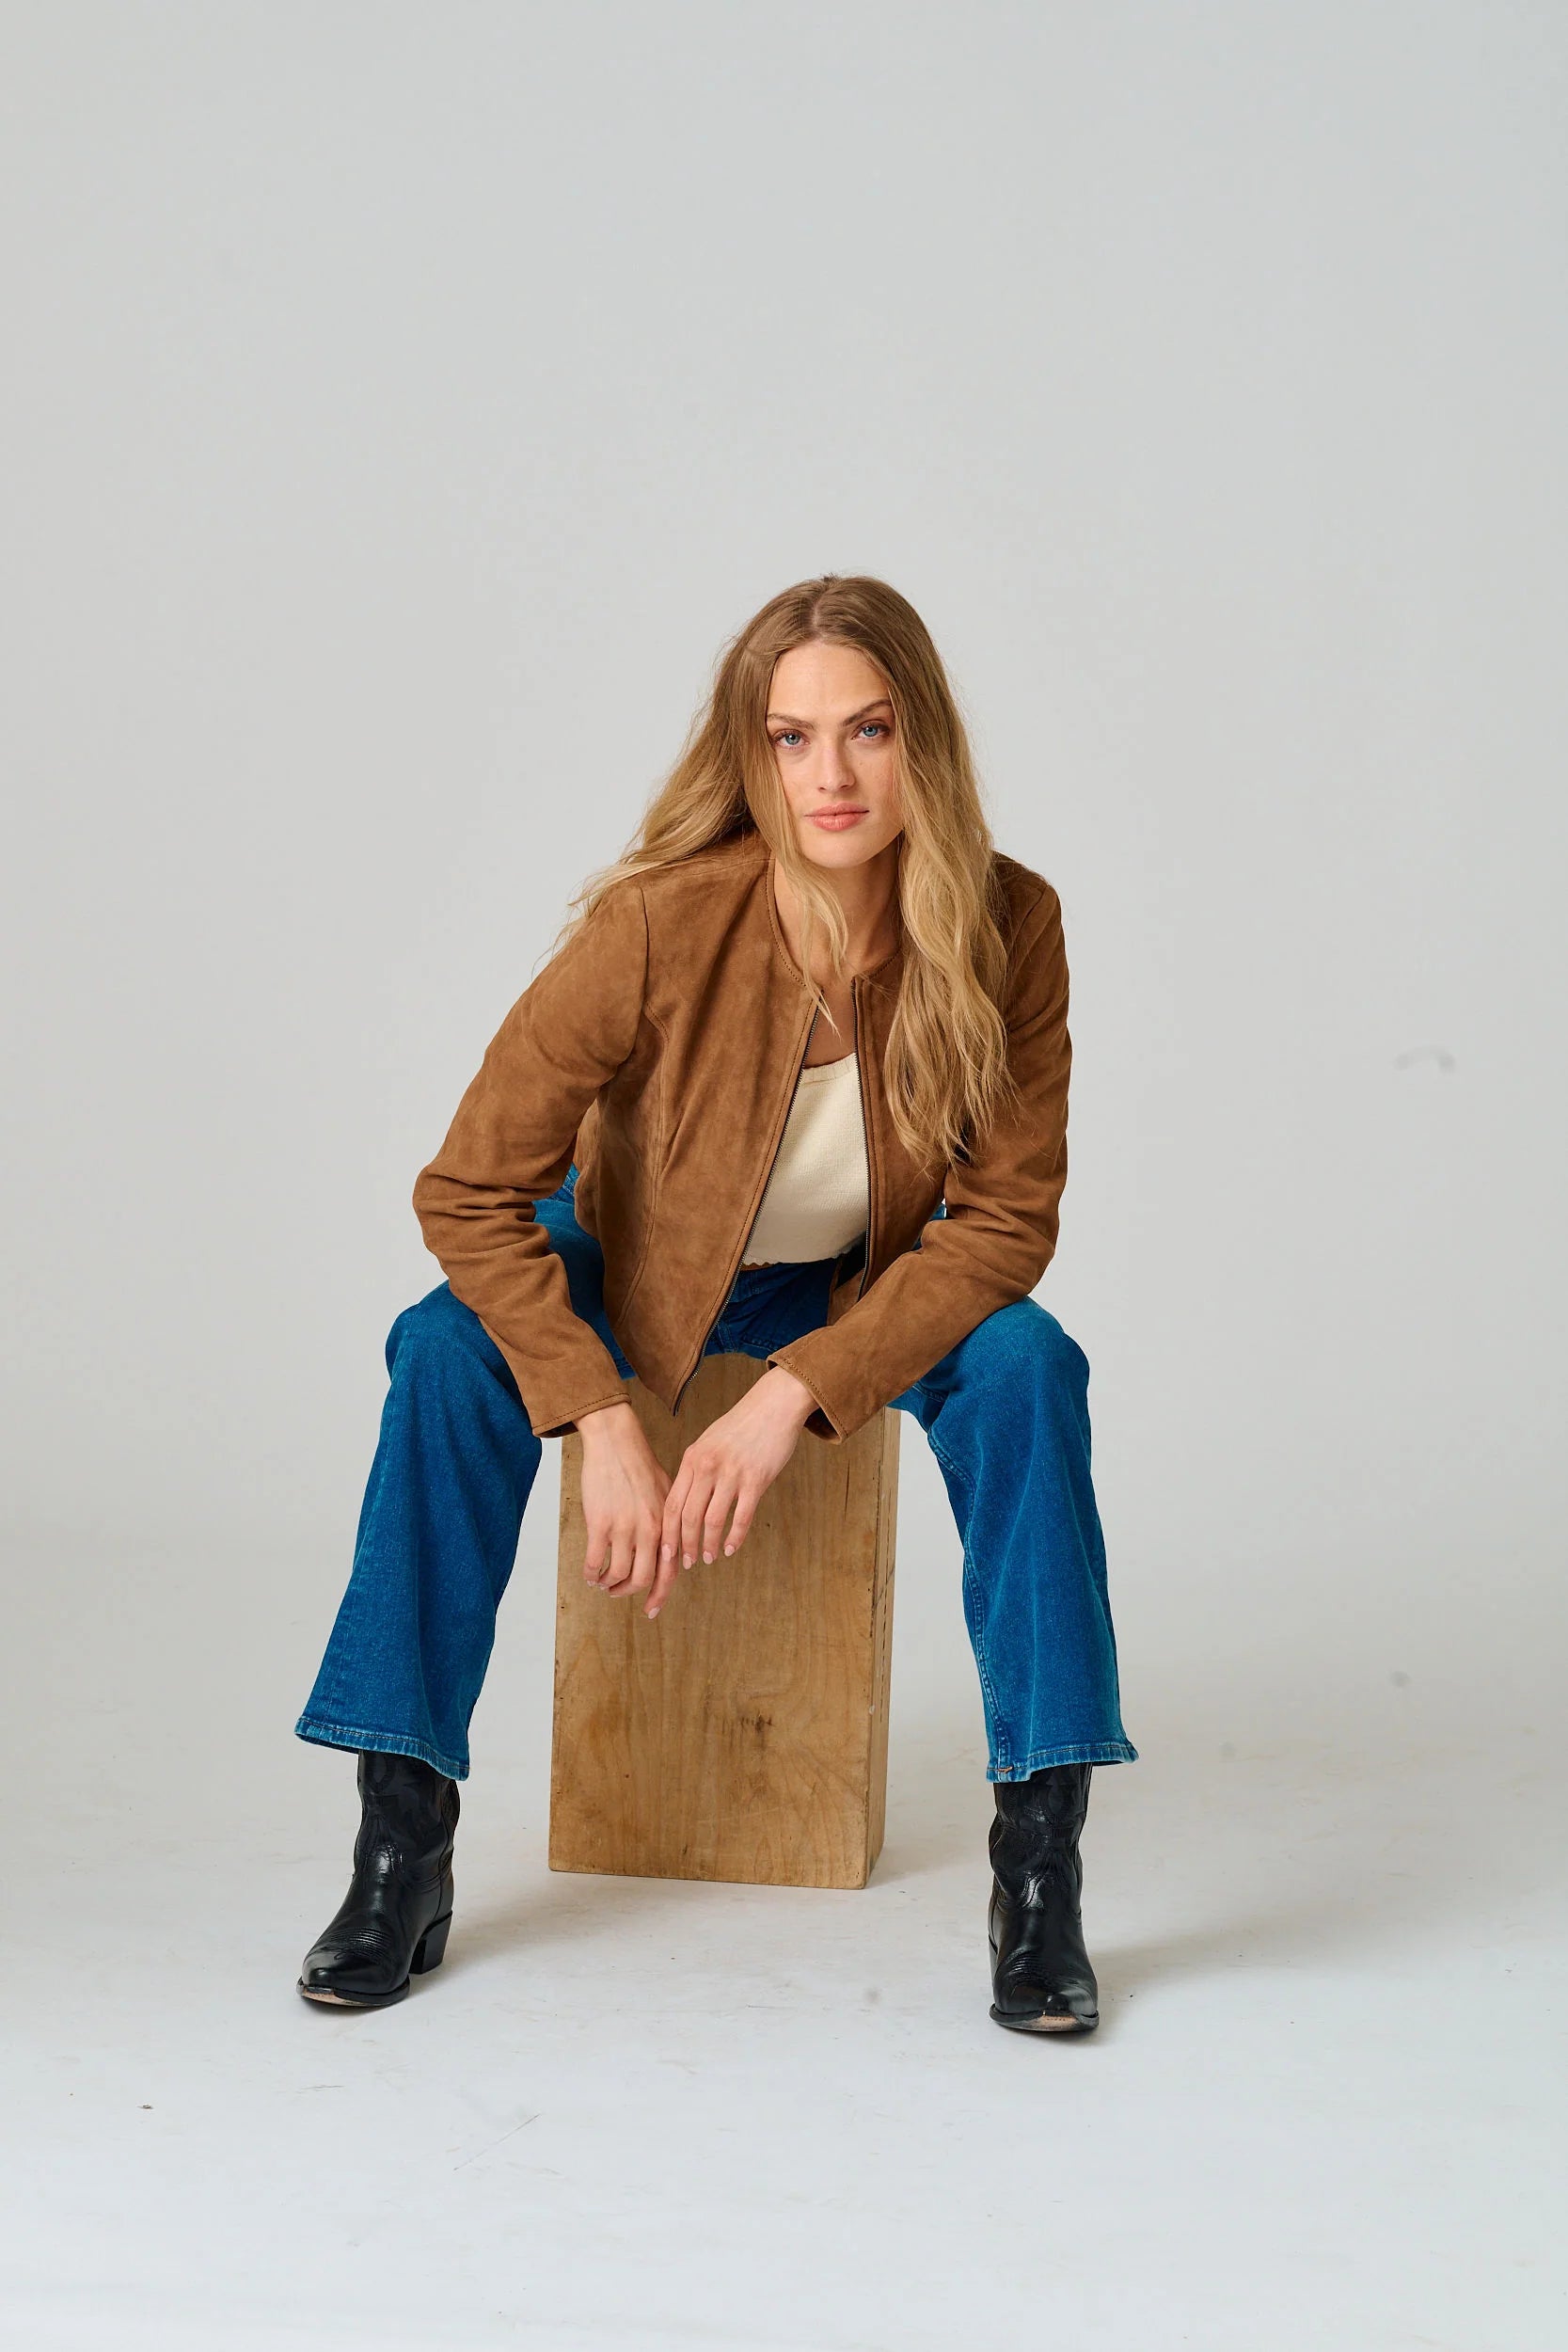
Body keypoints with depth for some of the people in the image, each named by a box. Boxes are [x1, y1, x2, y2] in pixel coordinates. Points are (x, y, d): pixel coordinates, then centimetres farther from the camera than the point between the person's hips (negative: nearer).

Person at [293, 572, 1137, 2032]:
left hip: (869, 1286, 1)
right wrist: (603, 1425, -33)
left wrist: (793, 1394, -30)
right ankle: (403, 1853, -21)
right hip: (641, 1264, -1)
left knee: (1025, 1364, -28)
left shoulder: (1007, 926, -25)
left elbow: (1007, 1219, -20)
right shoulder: (659, 924, -31)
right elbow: (469, 1191, -25)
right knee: (449, 1350, -28)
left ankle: (1039, 1871, -22)